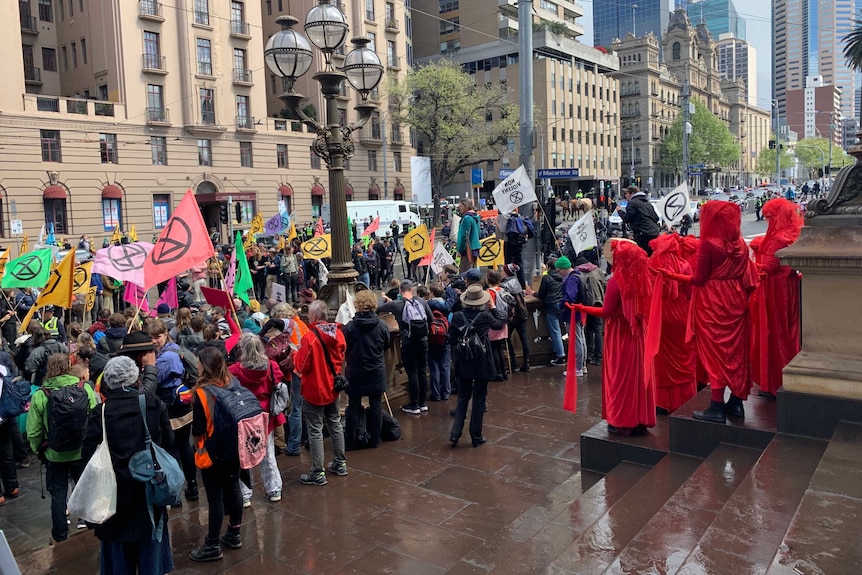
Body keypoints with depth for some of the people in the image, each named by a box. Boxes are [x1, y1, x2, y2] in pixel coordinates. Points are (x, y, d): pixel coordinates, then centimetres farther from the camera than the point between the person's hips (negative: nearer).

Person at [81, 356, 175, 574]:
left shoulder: (100, 412, -14)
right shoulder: (154, 404, -9)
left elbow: (88, 455, -13)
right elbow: (168, 440, -1)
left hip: (117, 490, -1)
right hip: (150, 486, 2)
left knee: (120, 554, 16)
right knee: (150, 545, 20)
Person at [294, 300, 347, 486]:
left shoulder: (309, 337, -23)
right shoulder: (338, 334, -2)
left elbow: (301, 367, -17)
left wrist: (298, 353, -1)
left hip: (314, 390, -7)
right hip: (332, 387, 7)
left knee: (315, 431, 2)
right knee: (335, 424, 19)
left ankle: (318, 473, 8)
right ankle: (340, 464, 30)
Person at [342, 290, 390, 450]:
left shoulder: (349, 327, -14)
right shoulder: (382, 326, -10)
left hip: (355, 372, -1)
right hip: (376, 372, 1)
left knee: (353, 406, 9)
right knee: (375, 405, 12)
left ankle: (350, 441, 14)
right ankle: (375, 439, 20)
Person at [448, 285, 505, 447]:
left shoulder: (457, 317, -7)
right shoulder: (485, 316, -11)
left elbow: (452, 341, -1)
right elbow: (500, 324, 9)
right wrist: (493, 307, 17)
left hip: (463, 363, 2)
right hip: (481, 363, -2)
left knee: (463, 398, 14)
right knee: (479, 400, 9)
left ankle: (455, 434, 5)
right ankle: (476, 437, 15)